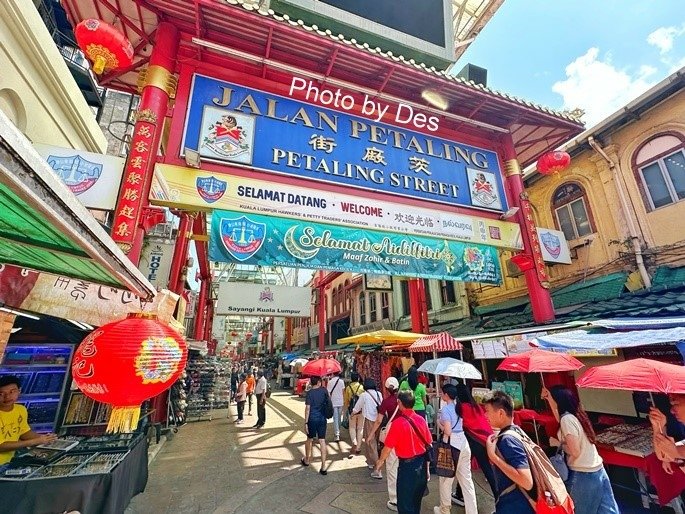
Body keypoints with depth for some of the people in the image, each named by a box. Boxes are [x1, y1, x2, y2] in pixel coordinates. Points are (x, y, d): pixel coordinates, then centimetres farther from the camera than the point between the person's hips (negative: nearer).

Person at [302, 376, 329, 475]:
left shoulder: (309, 393, -12)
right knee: (322, 441, 4)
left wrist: (305, 422, -10)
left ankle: (306, 460, 38)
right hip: (322, 419, 2)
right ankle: (323, 467, 4)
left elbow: (308, 408, -13)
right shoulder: (324, 390, -4)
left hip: (312, 419, -1)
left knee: (309, 439, 18)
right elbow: (328, 401, 12)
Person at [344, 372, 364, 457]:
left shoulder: (348, 387, -4)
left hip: (352, 410, 0)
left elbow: (346, 400, 3)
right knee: (360, 428, 13)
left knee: (352, 428, 15)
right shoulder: (362, 387, -8)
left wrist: (346, 408, 20)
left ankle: (354, 443, -6)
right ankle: (358, 448, 18)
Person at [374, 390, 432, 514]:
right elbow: (428, 444, 3)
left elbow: (388, 448, -15)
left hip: (407, 465, -6)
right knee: (416, 500, 26)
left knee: (405, 503, 13)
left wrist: (380, 461, 5)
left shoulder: (398, 423, -22)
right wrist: (427, 467, 16)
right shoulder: (421, 420, -6)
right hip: (422, 464, 6)